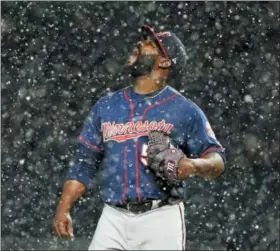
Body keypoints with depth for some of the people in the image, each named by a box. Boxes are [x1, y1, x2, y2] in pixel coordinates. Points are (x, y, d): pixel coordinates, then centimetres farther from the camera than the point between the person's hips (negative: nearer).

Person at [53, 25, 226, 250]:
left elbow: (217, 160, 1)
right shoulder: (106, 106, 13)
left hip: (161, 221, -3)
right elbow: (85, 164, 15)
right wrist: (63, 209, 5)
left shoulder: (184, 110, 2)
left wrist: (193, 166, -22)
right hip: (114, 219, 3)